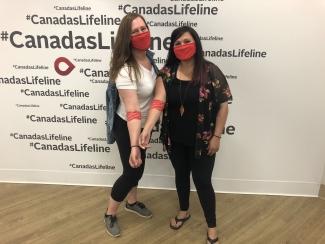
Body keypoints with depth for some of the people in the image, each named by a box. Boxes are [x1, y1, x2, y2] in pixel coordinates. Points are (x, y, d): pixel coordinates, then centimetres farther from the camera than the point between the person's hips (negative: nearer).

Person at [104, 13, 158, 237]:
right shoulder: (126, 70, -31)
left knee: (138, 167, 22)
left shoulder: (149, 58, -5)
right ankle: (110, 214, 29)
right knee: (132, 171, 3)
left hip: (142, 125, 7)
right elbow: (132, 112, -36)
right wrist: (133, 146, -42)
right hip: (127, 127, -7)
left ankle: (132, 202, 48)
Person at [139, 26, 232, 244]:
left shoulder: (210, 71, -12)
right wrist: (147, 128, -32)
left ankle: (212, 226, 32)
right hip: (175, 139, 3)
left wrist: (217, 136, -10)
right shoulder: (166, 72, -5)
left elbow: (223, 105, -9)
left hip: (202, 140, -3)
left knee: (202, 181, 7)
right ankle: (184, 211, 49)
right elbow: (158, 102, -17)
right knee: (181, 175, 21)